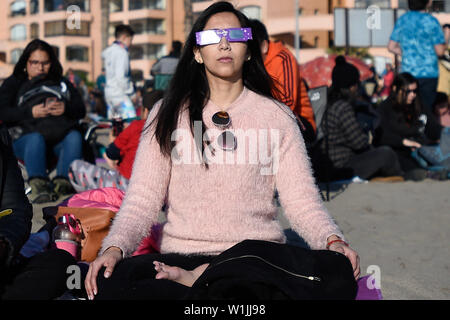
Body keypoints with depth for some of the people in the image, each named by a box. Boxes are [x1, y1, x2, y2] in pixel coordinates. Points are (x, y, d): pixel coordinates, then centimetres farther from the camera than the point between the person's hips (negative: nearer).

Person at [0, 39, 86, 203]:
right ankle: (38, 185, -53)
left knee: (75, 137, -32)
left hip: (61, 137, 2)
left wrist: (66, 108, -6)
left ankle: (63, 182, -47)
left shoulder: (62, 83, 30)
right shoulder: (14, 83, 23)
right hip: (26, 138, -2)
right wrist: (31, 112, -10)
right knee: (36, 139, -37)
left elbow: (81, 110, 18)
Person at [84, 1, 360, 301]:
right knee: (112, 282, -32)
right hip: (182, 257, 0)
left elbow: (302, 199, 4)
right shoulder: (168, 115, 11)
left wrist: (332, 240, -17)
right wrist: (115, 247, -15)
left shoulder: (277, 117, 11)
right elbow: (142, 198, 4)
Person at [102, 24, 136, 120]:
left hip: (108, 92, 9)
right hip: (120, 94, -9)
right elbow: (120, 76, -20)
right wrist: (130, 92, -11)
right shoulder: (122, 52, -13)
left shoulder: (109, 50, 11)